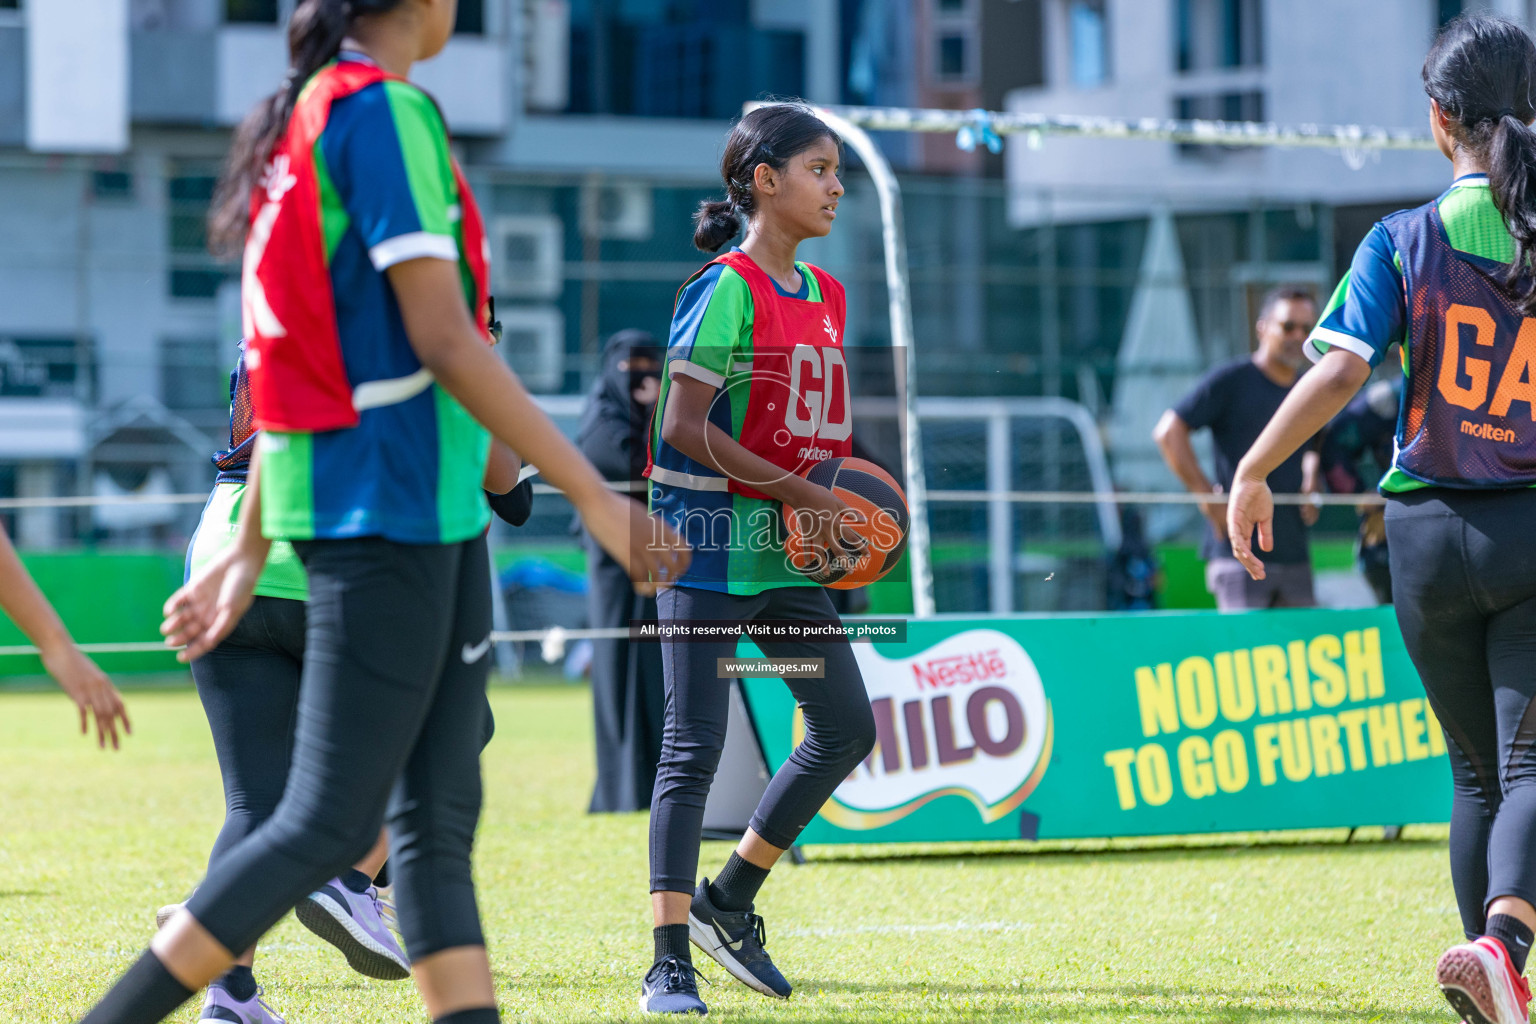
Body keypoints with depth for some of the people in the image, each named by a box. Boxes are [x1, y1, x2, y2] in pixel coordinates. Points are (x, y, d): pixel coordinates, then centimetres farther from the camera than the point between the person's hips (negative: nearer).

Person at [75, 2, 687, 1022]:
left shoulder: (304, 118, 15)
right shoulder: (385, 109, -12)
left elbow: (299, 367, 19)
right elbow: (442, 338, -18)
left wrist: (248, 551, 21)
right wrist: (593, 494, -16)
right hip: (391, 507, -10)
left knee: (438, 820, 6)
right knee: (327, 825, -8)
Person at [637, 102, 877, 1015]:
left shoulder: (825, 295, 12)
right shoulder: (727, 288, -13)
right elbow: (685, 428, -18)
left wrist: (825, 512, 3)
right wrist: (795, 494, -18)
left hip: (786, 551, 8)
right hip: (710, 541, -8)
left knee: (848, 727, 8)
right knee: (695, 748, -6)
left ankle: (728, 902, 22)